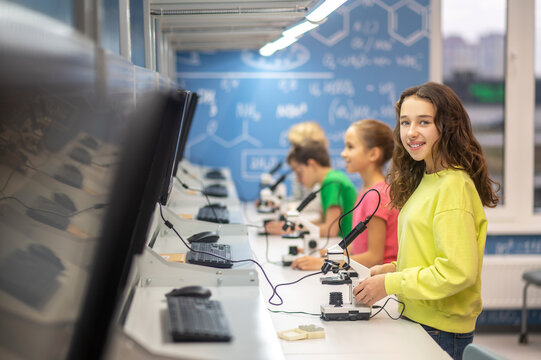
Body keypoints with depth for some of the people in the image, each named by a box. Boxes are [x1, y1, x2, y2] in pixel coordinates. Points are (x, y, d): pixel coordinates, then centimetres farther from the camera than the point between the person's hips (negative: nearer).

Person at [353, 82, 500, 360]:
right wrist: (391, 268, 5)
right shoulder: (425, 180, 10)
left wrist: (390, 284, -18)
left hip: (440, 330, -9)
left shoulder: (454, 185, -18)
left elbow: (458, 271, -23)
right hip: (417, 317, 9)